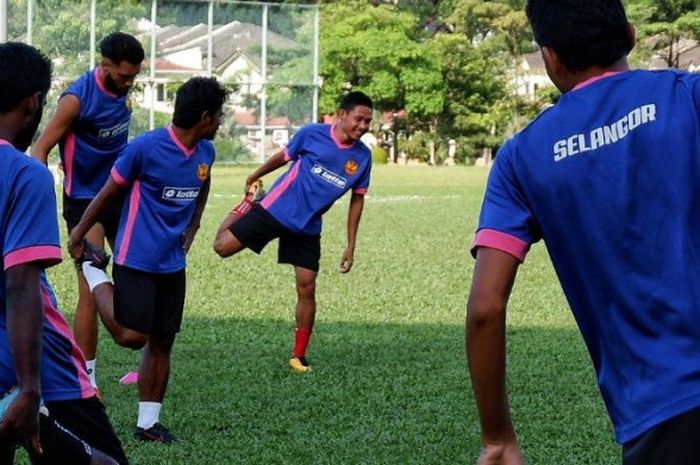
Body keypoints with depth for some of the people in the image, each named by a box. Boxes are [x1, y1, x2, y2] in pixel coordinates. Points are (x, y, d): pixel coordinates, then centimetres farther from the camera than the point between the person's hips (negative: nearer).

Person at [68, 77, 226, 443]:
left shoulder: (206, 152, 2)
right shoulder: (146, 147, -18)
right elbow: (109, 193, -7)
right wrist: (78, 236, 2)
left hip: (173, 263, 6)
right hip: (136, 259, -6)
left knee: (162, 342, 7)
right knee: (131, 337, -10)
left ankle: (148, 423, 15)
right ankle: (94, 276, 13)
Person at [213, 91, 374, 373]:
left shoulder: (362, 156, -5)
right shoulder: (312, 134, -14)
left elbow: (357, 200, 5)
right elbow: (283, 157, 4)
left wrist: (350, 247, 5)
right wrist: (255, 178, 16)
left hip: (307, 228, 2)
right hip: (275, 209, -2)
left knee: (307, 289, -3)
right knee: (222, 247, -7)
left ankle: (299, 356, 10)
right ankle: (245, 207, 22)